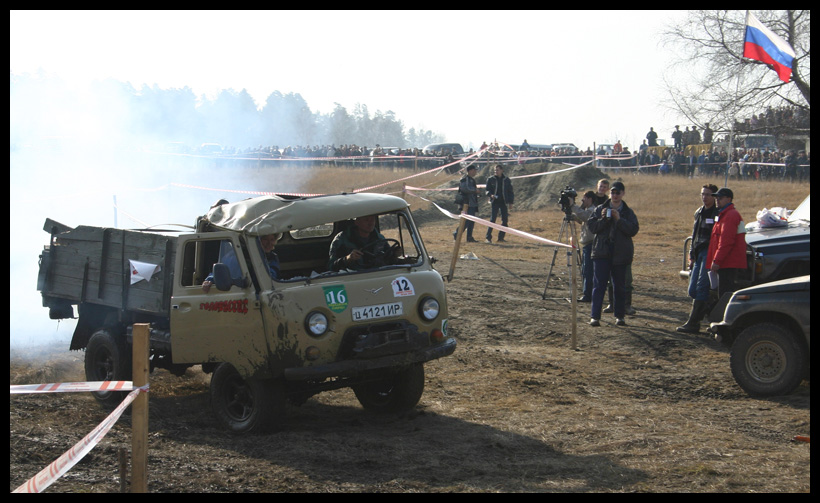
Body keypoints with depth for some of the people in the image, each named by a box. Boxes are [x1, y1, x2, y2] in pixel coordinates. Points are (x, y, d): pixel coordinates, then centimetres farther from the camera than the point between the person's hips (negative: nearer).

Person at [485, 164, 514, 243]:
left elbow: (510, 191, 12)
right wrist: (491, 195, -16)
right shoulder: (491, 179, 3)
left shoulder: (506, 180, 6)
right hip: (495, 202, -2)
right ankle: (488, 237, -11)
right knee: (492, 219, -11)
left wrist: (510, 203, 8)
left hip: (504, 202, 2)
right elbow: (487, 190, 6)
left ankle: (501, 238, 10)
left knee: (504, 220, 1)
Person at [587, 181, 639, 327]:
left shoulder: (628, 212, 6)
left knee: (619, 286, 7)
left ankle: (620, 316, 18)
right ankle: (595, 316, -5)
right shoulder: (600, 209, 8)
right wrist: (602, 219, -15)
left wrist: (619, 219, -17)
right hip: (602, 252, 0)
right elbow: (591, 226, 0)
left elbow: (633, 230, -7)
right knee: (599, 284, -5)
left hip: (620, 253, 0)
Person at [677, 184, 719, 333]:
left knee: (701, 289, -11)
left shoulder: (718, 213, -8)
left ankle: (693, 324, -11)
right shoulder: (699, 212, 18)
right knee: (693, 290, 6)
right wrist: (692, 256, 21)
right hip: (699, 254, 9)